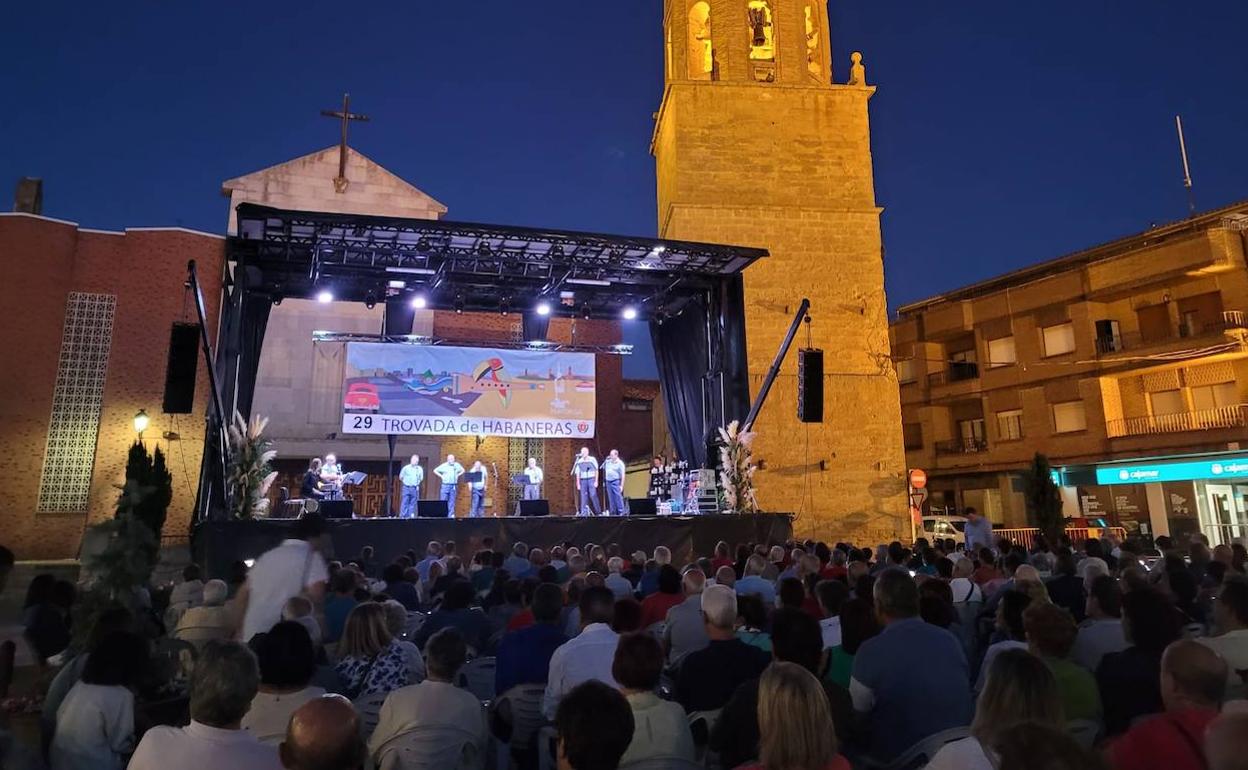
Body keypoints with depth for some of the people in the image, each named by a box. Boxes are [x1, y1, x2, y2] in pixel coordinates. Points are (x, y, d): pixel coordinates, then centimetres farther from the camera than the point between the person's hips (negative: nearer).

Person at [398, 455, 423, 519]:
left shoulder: (420, 469, 5)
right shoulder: (406, 468, -1)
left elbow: (421, 479, 16)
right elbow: (400, 477, 9)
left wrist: (417, 484, 11)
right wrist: (405, 482, 7)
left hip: (415, 488, 2)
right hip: (406, 488, -2)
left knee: (413, 503, 4)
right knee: (405, 502, -4)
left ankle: (411, 515, 10)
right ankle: (403, 515, -2)